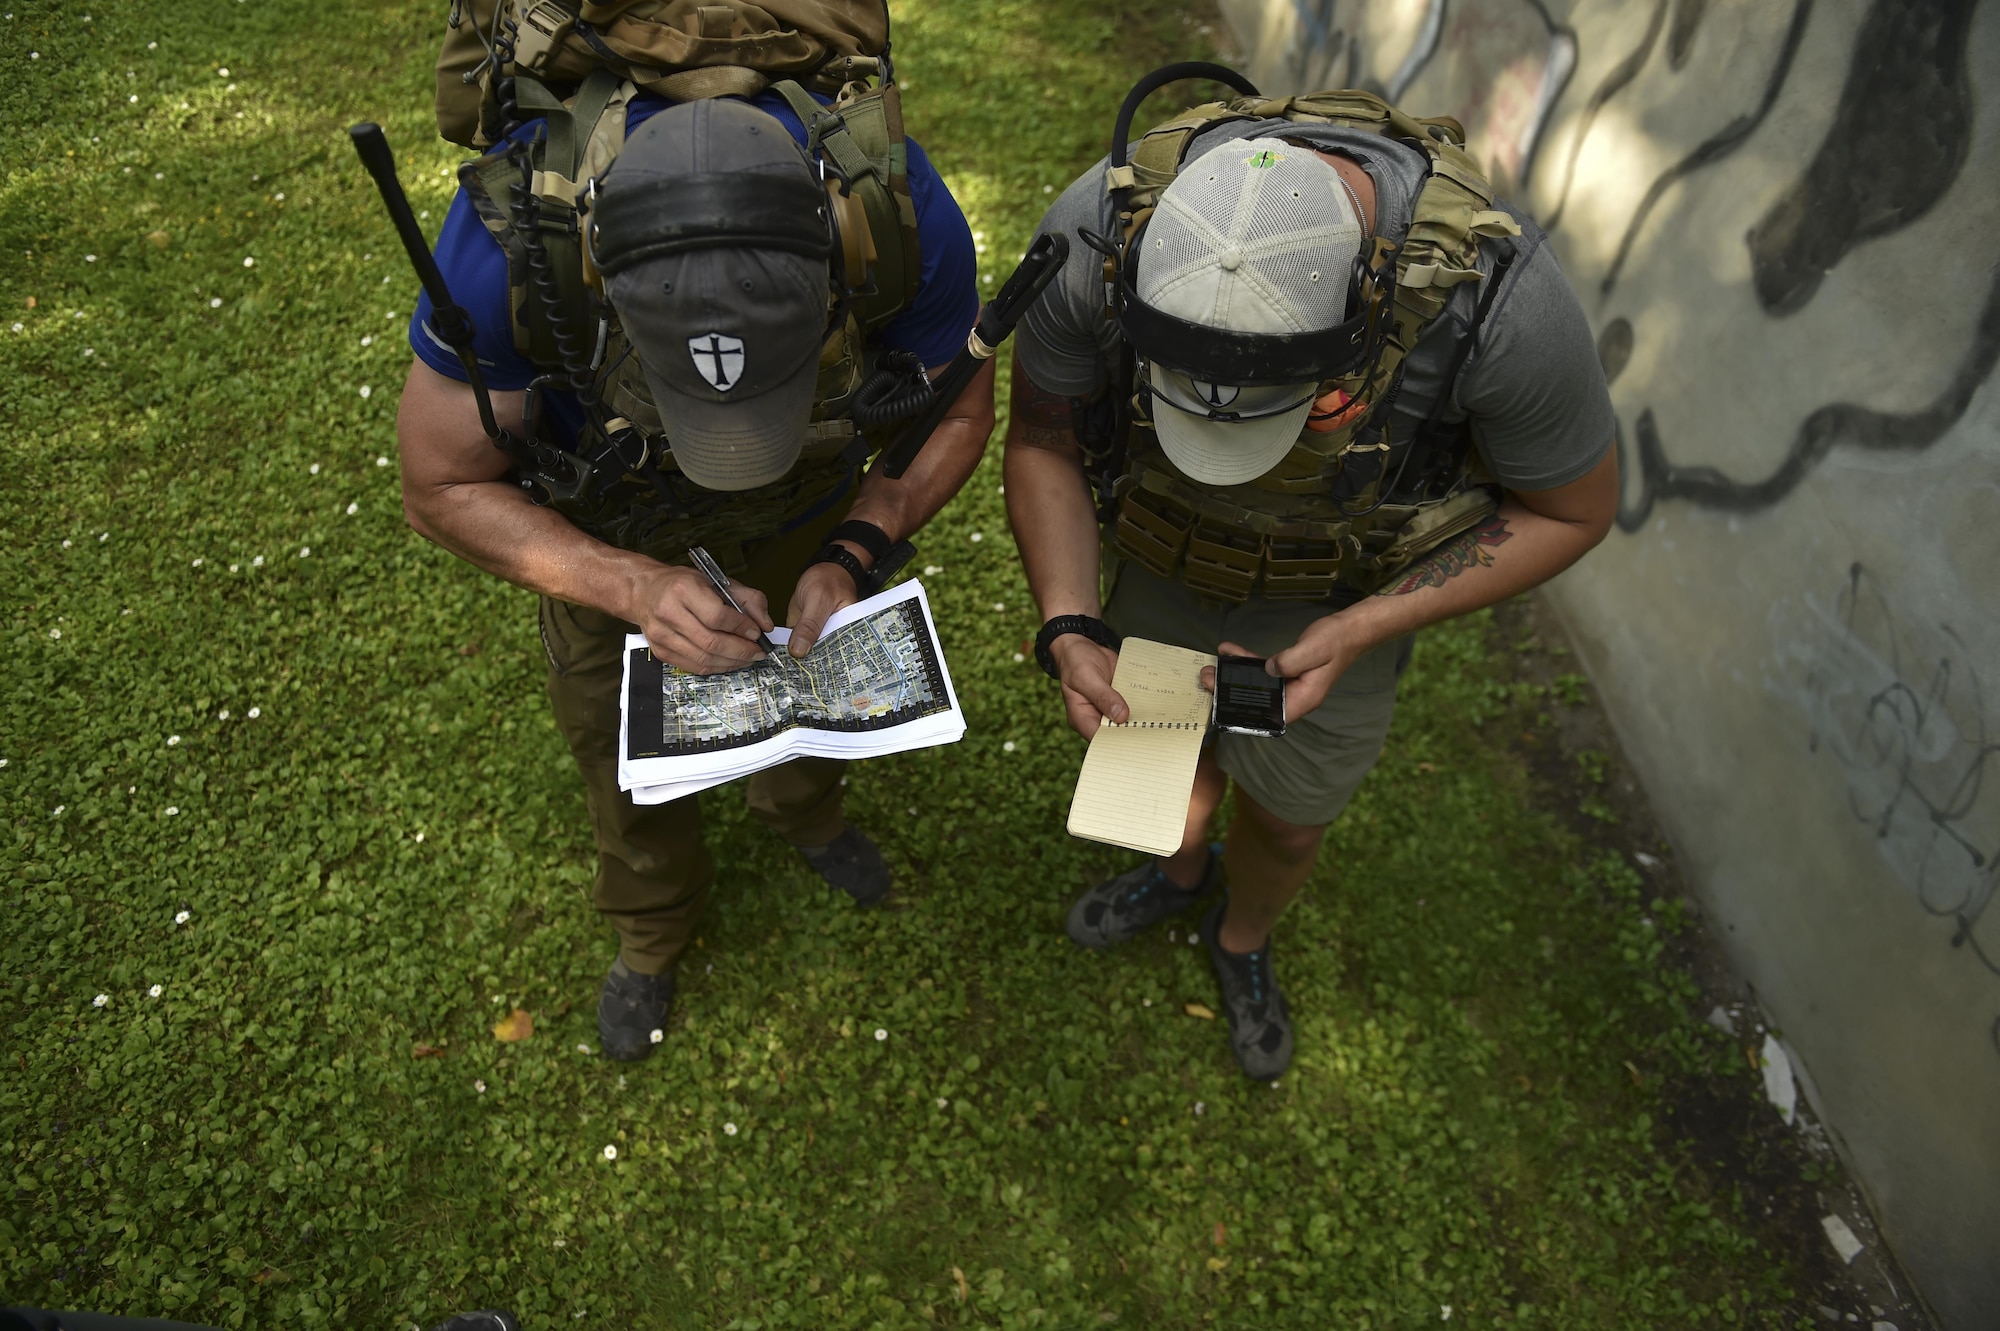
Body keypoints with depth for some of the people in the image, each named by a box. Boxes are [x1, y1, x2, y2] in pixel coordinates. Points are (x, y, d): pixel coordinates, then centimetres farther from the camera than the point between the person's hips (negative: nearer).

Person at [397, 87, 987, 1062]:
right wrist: (639, 590, -40)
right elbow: (442, 489, -25)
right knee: (621, 729, 16)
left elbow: (960, 414, -18)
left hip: (811, 496, 1)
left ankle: (801, 809, 60)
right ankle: (652, 925, 49)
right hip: (606, 517, -1)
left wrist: (849, 558, -34)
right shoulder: (513, 238, -41)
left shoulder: (899, 211, -38)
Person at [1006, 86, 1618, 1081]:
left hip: (1342, 590, -1)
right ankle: (1181, 870, 61)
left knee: (1287, 820, 19)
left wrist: (1354, 635, -28)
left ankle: (1243, 940, 55)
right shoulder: (1100, 229, -33)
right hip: (1159, 554, 2)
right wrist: (1069, 630, -27)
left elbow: (1573, 508, -18)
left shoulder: (1495, 292, -38)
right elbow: (1042, 438, -14)